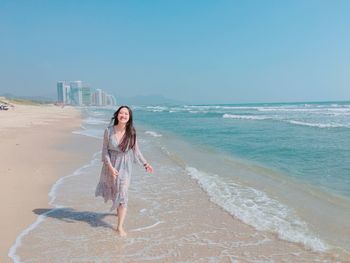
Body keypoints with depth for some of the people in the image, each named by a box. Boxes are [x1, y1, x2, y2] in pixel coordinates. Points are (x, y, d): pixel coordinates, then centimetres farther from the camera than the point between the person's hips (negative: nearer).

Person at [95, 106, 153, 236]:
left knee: (122, 195, -4)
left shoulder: (131, 133, -12)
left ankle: (120, 227, 4)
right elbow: (105, 150, -10)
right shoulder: (109, 130, -13)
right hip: (110, 165, 1)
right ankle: (118, 208, 53)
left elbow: (136, 151, 1)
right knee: (112, 190, 21)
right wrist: (110, 167, -19)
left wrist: (145, 164, 1)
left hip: (124, 166, -1)